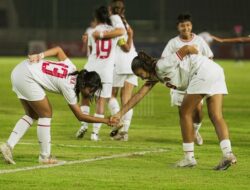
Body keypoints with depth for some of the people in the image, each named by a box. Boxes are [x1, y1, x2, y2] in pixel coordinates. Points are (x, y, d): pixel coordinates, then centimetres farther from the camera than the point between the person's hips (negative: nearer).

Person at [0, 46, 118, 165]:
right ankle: (45, 156, 5)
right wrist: (105, 121, -4)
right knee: (46, 114, -1)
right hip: (27, 76, -9)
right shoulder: (69, 88, -15)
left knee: (32, 115, 14)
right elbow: (80, 116, -7)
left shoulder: (72, 69, 6)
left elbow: (58, 50, 16)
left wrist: (40, 56, 4)